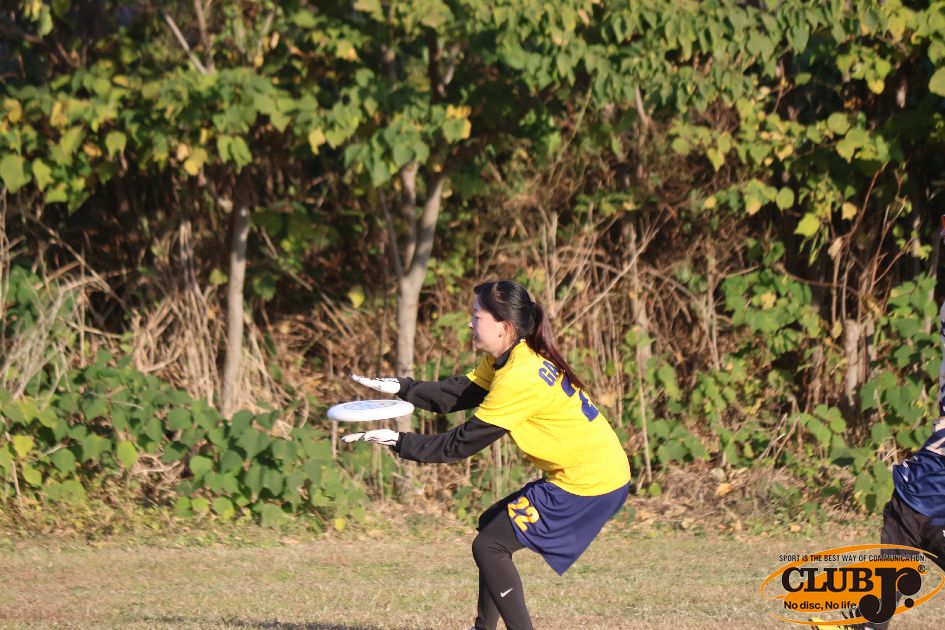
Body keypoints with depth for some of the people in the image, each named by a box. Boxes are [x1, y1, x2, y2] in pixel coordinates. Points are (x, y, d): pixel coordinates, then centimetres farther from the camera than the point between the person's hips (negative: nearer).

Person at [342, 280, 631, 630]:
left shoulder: (520, 377, -23)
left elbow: (463, 443, -18)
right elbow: (459, 393, 10)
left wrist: (399, 443, -12)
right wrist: (402, 389, -1)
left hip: (588, 483, -10)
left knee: (488, 546, -8)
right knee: (492, 524, 22)